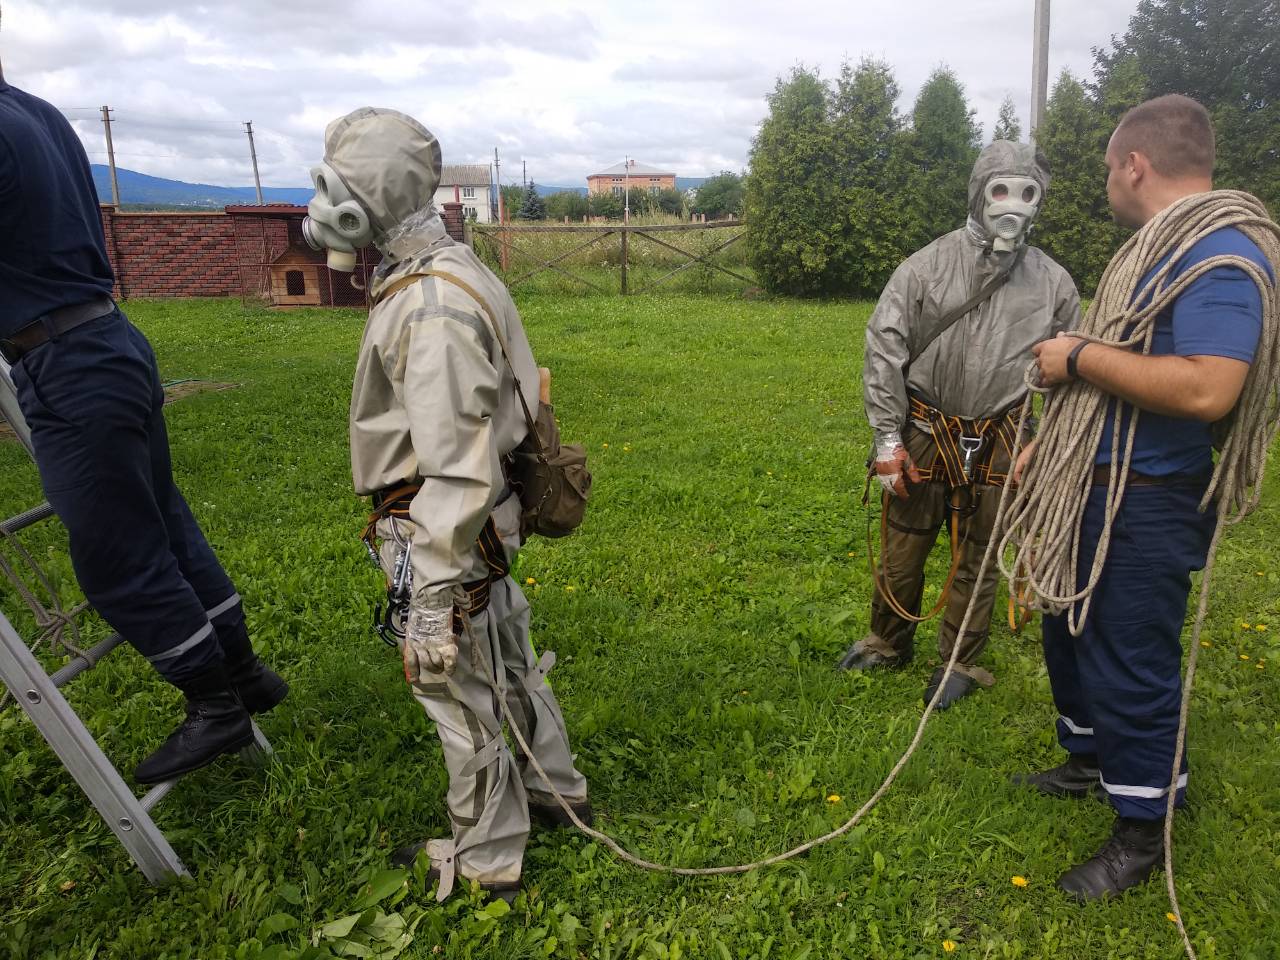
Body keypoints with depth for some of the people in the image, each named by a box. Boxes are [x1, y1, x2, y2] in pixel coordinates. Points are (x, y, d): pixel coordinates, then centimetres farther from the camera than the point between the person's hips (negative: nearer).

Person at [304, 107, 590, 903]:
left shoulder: (433, 307, -25)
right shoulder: (445, 274, 7)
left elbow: (456, 470, -28)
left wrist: (435, 599, -24)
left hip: (449, 539, -10)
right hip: (485, 527, 10)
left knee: (463, 695, 8)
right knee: (507, 663, 23)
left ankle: (486, 857, 30)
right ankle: (556, 789, 45)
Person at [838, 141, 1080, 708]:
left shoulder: (1053, 283, 1)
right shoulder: (928, 265, -5)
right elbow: (883, 348, -7)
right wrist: (888, 438, -9)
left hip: (999, 444, 1)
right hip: (924, 434, -1)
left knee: (978, 560, 12)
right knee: (902, 550, 11)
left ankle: (960, 663, 31)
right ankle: (888, 644, 34)